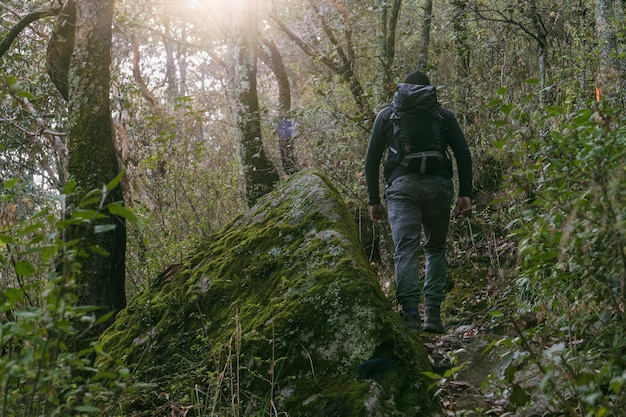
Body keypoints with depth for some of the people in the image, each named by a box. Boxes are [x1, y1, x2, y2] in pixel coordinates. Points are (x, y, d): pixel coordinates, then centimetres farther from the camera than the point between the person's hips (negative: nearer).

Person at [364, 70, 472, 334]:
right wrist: (465, 194, 4)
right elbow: (463, 154, 7)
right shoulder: (443, 114, 19)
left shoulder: (386, 115, 19)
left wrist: (373, 200, 16)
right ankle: (432, 314, 5)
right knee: (436, 249, 13)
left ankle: (410, 314, -17)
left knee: (405, 251, -6)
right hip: (438, 185, 1)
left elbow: (371, 160, 13)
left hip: (402, 186, -1)